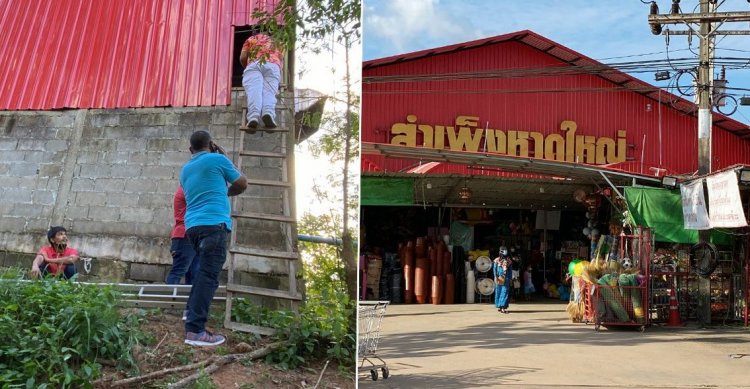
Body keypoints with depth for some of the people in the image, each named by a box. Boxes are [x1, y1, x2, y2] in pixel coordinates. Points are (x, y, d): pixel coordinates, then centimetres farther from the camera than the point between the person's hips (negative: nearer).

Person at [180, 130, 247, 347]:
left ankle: (192, 313, 26)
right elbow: (242, 184, 11)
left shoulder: (185, 170, 22)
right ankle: (195, 330, -18)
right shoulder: (217, 159, 3)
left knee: (204, 271, 24)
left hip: (192, 225, 7)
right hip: (213, 223, -7)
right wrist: (226, 192, 27)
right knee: (209, 275, -11)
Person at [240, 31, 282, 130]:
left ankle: (253, 116, -46)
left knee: (253, 90, -19)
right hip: (273, 65, 1)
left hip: (254, 64, -1)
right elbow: (280, 58, 36)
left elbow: (242, 58, 22)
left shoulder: (250, 39, 33)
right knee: (269, 91, -13)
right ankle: (268, 113, -45)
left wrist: (247, 68, 40)